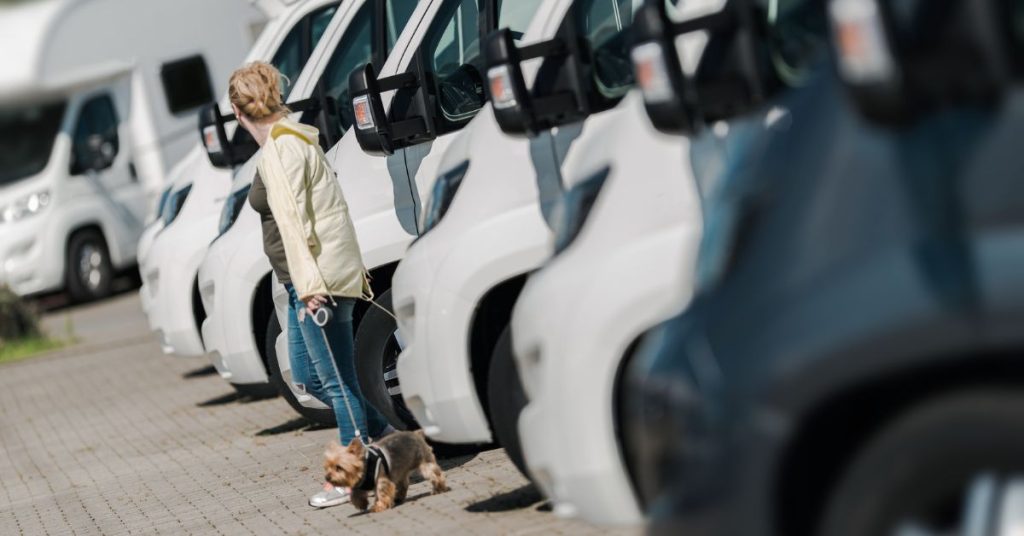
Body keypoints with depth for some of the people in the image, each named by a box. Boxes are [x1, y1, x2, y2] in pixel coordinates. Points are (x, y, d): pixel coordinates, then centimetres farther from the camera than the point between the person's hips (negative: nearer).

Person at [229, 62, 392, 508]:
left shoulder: (278, 150, -15)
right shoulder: (294, 138, 14)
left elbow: (292, 219, -22)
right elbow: (326, 207, 19)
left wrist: (308, 283, -28)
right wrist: (351, 266, 24)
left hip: (315, 279, -10)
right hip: (309, 280, 10)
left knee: (337, 380, -1)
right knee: (307, 376, 17)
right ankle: (386, 438, 23)